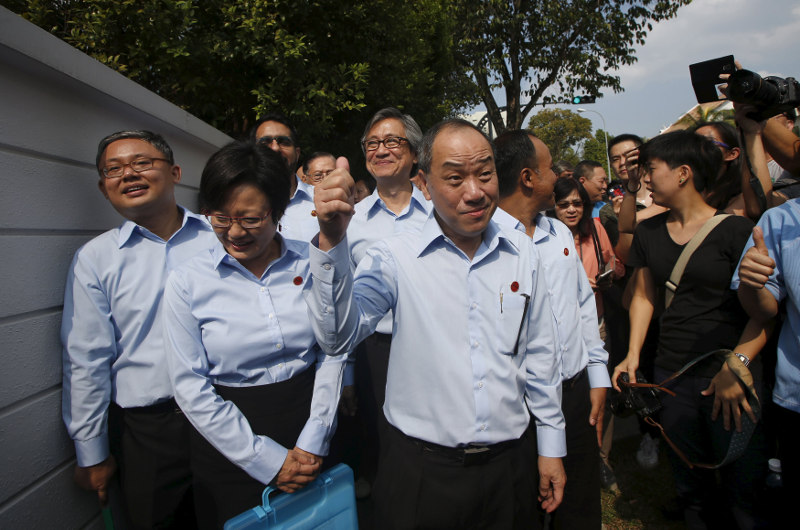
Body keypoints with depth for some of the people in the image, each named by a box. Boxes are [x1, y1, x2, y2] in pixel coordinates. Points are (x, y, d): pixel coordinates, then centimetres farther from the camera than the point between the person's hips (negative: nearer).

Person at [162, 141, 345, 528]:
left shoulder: (311, 263, -7)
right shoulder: (186, 283, -9)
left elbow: (332, 353, -4)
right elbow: (191, 387, -9)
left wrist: (313, 442, -8)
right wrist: (267, 459, -11)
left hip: (310, 448, 2)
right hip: (230, 450, -1)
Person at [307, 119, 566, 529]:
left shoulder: (521, 253, 0)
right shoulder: (395, 257, -10)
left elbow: (538, 356, 7)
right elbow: (337, 337, -20)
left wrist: (551, 446, 10)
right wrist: (331, 241, -33)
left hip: (510, 462, 3)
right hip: (421, 469, -2)